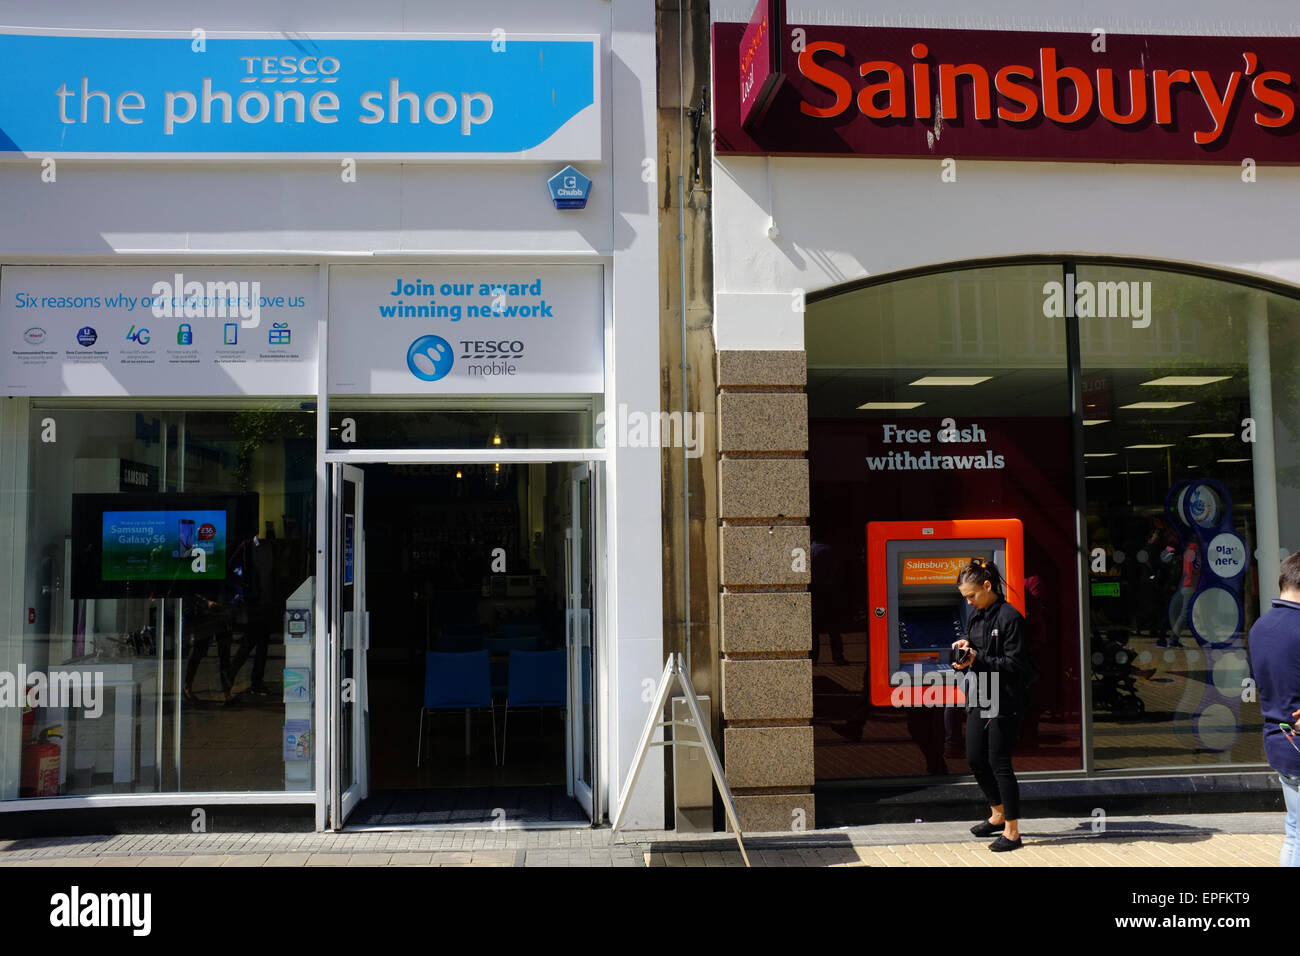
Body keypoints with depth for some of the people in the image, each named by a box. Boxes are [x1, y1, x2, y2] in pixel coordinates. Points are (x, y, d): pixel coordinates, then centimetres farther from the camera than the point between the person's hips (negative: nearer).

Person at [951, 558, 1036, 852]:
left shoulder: (1009, 617, -15)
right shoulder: (976, 617, 10)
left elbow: (1015, 664, -17)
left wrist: (977, 660, -22)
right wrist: (965, 646, -1)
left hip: (1005, 701, -8)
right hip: (979, 698, 8)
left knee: (999, 762, -2)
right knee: (975, 758, 12)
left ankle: (1012, 831, 11)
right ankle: (998, 814, 33)